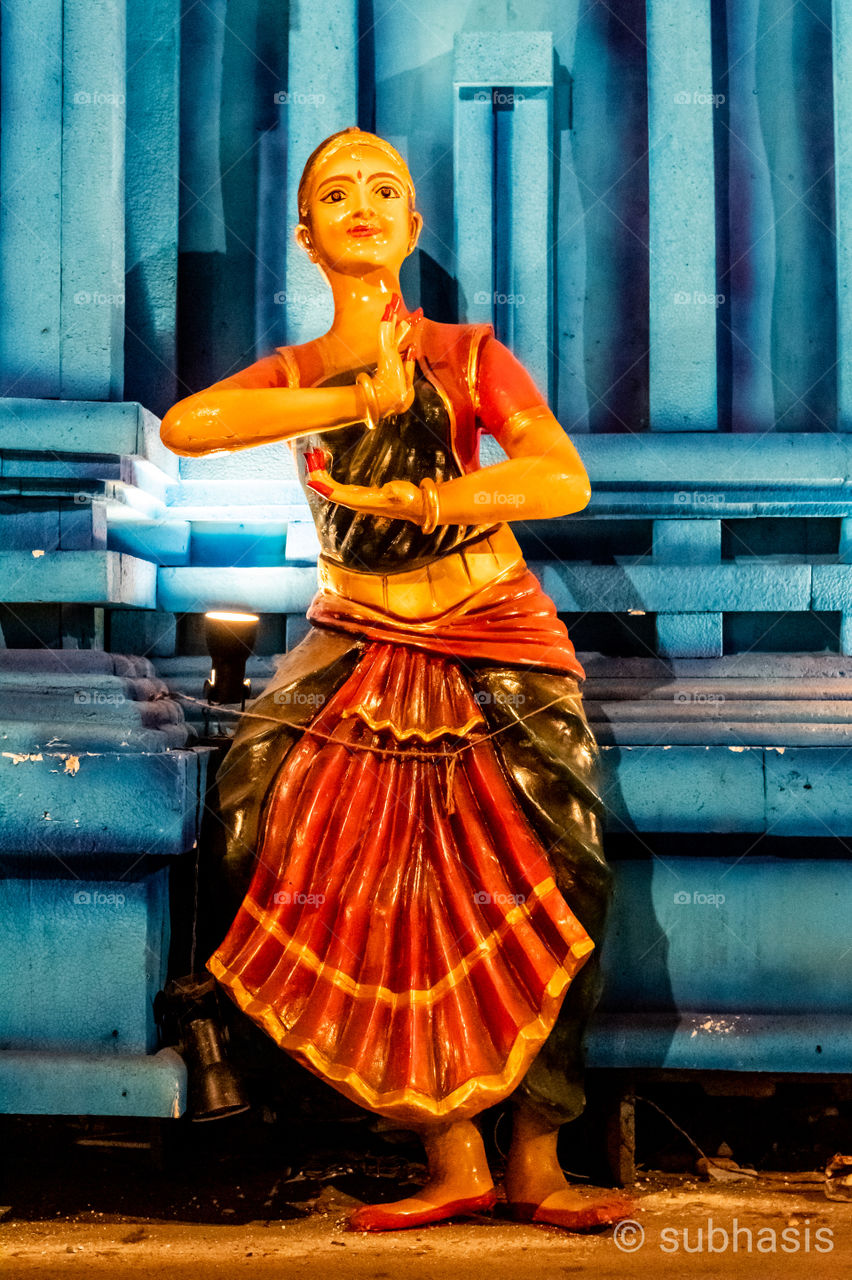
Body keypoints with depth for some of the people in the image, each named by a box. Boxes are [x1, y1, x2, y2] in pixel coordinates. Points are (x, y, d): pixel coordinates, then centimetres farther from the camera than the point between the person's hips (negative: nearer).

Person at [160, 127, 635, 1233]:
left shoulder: (469, 355, 1)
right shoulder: (294, 373, 9)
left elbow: (565, 482, -15)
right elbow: (181, 427, -14)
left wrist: (404, 496, -18)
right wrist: (362, 399, -17)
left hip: (497, 643, -2)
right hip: (360, 645, 2)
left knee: (557, 883, -15)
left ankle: (536, 1163, 0)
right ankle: (453, 1162, -2)